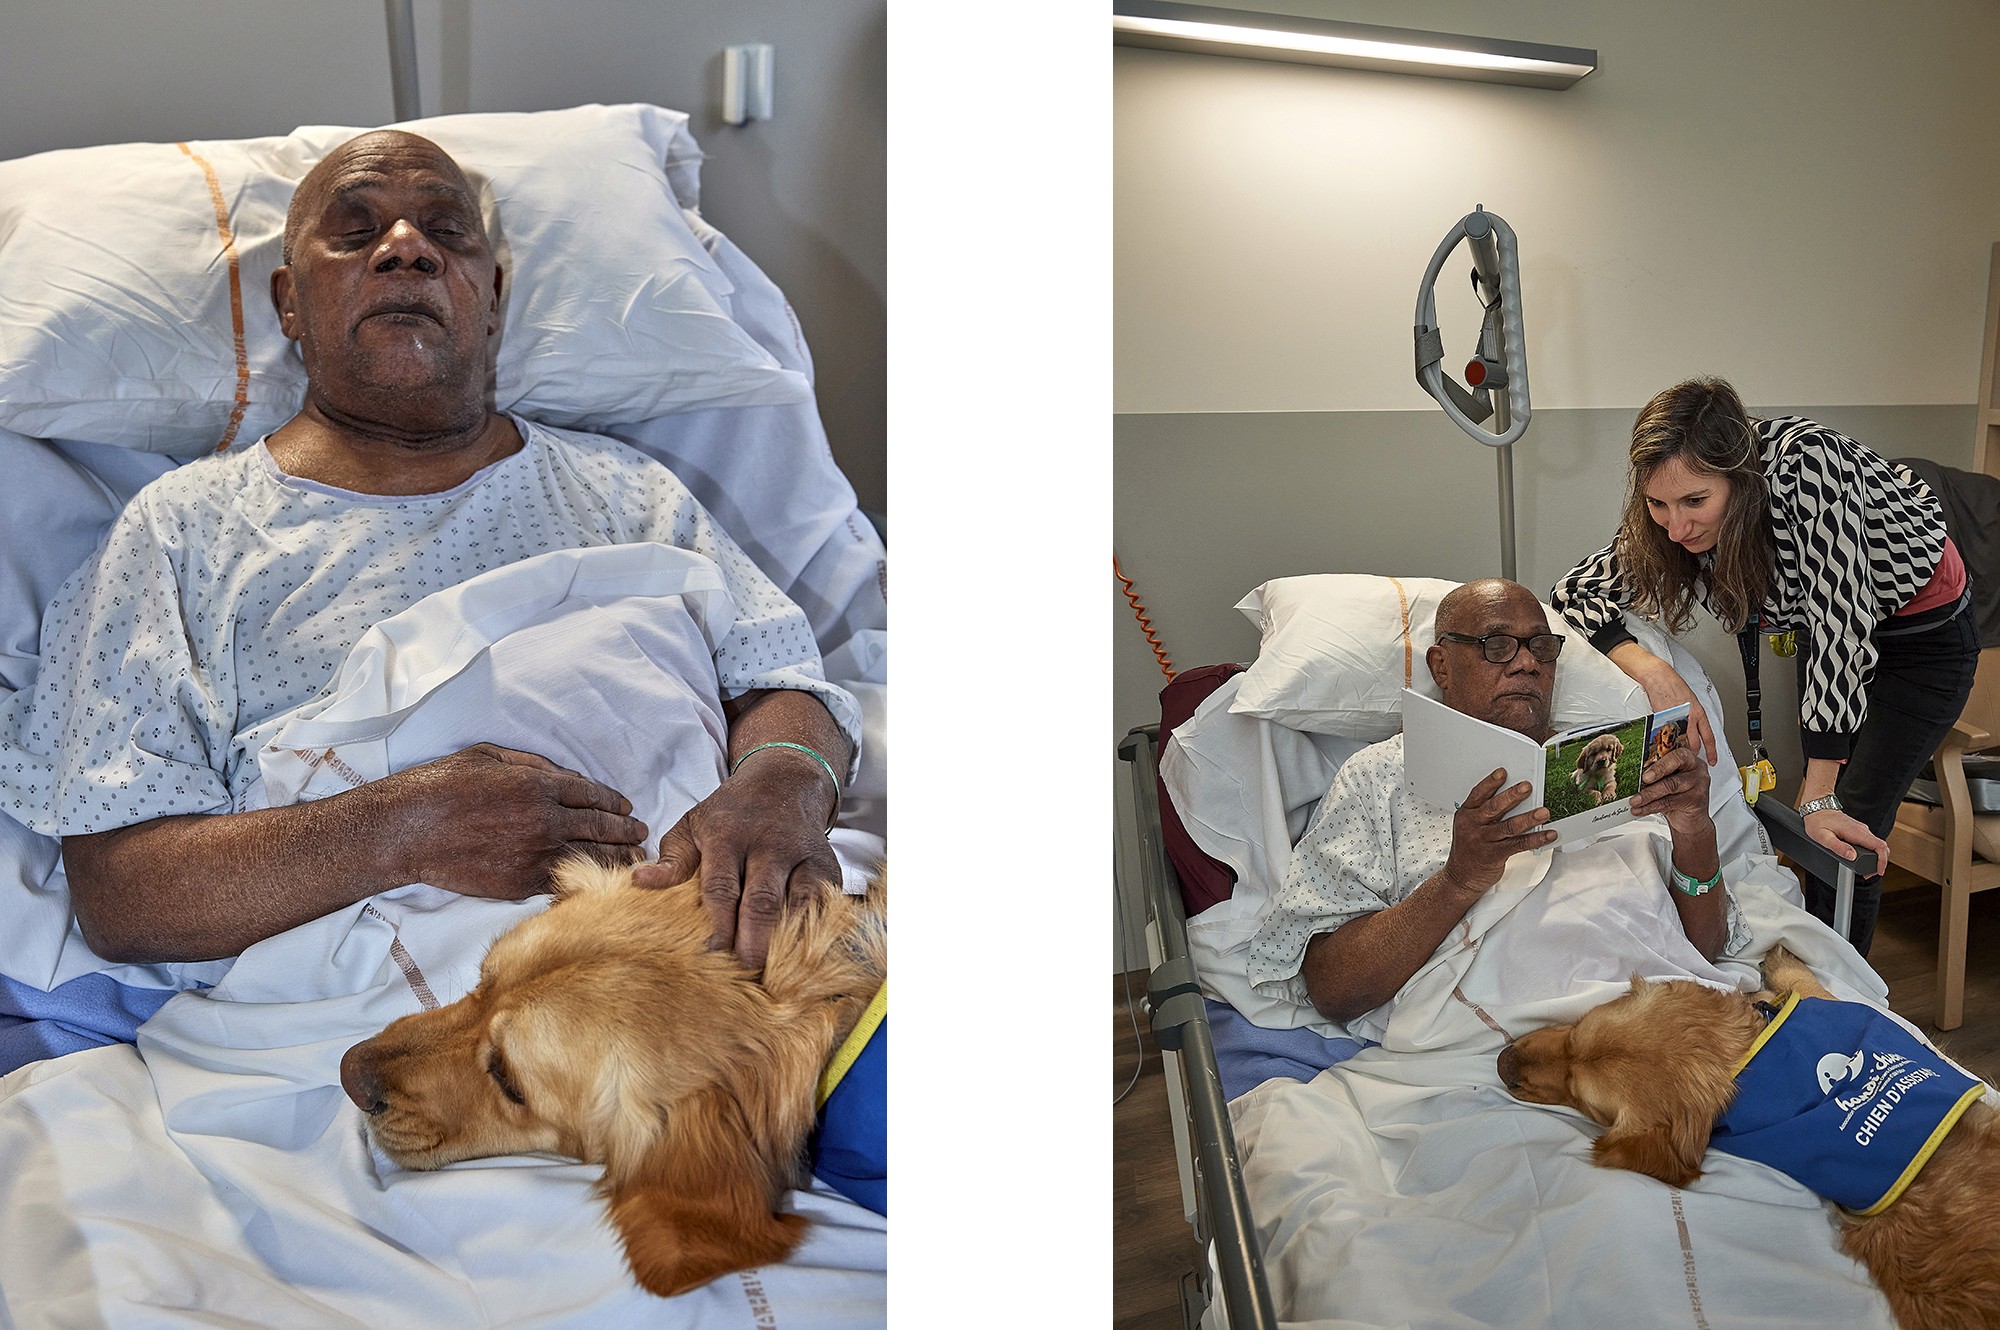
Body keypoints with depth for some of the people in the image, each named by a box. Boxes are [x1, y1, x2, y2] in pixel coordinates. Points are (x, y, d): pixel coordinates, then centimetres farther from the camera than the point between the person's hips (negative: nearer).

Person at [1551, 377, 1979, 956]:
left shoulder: (1806, 463, -38)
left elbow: (1840, 616, -37)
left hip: (1925, 635, -5)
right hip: (1830, 631, 5)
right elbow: (1573, 590, -15)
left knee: (1846, 833, -8)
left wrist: (1819, 796, -35)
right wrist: (1654, 672, -35)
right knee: (1820, 826, 10)